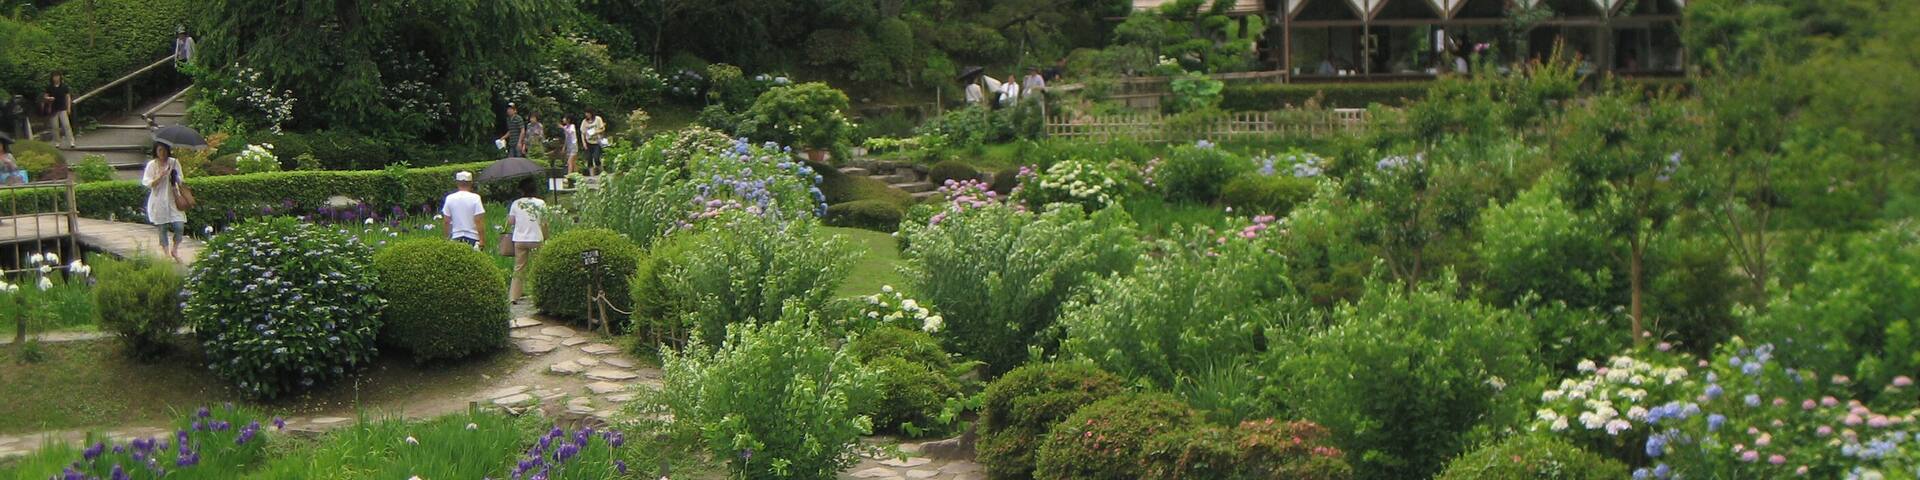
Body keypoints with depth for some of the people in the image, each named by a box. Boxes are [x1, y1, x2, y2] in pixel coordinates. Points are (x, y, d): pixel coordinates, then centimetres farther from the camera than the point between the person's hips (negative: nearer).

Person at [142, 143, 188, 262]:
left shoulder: (174, 162, 5)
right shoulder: (152, 165, -2)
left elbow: (181, 180, 7)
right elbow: (147, 183, -8)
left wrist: (175, 177, -15)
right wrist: (161, 176, -19)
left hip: (173, 199, 2)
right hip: (159, 201, -2)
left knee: (179, 226, -8)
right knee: (163, 229, 2)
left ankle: (174, 250, 14)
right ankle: (167, 254, 12)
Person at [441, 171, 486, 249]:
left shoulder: (450, 198, 2)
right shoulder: (475, 198, -8)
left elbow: (446, 221, 5)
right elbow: (478, 220, -11)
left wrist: (447, 237, 15)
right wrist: (482, 238, -6)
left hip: (456, 238, 3)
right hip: (473, 237, -3)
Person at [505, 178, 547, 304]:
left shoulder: (516, 203, 0)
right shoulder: (540, 203, -2)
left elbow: (510, 222, 1)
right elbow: (544, 223, -1)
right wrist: (545, 238, 9)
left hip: (519, 240, 1)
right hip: (536, 239, -1)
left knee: (518, 268, 5)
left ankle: (513, 296, 0)